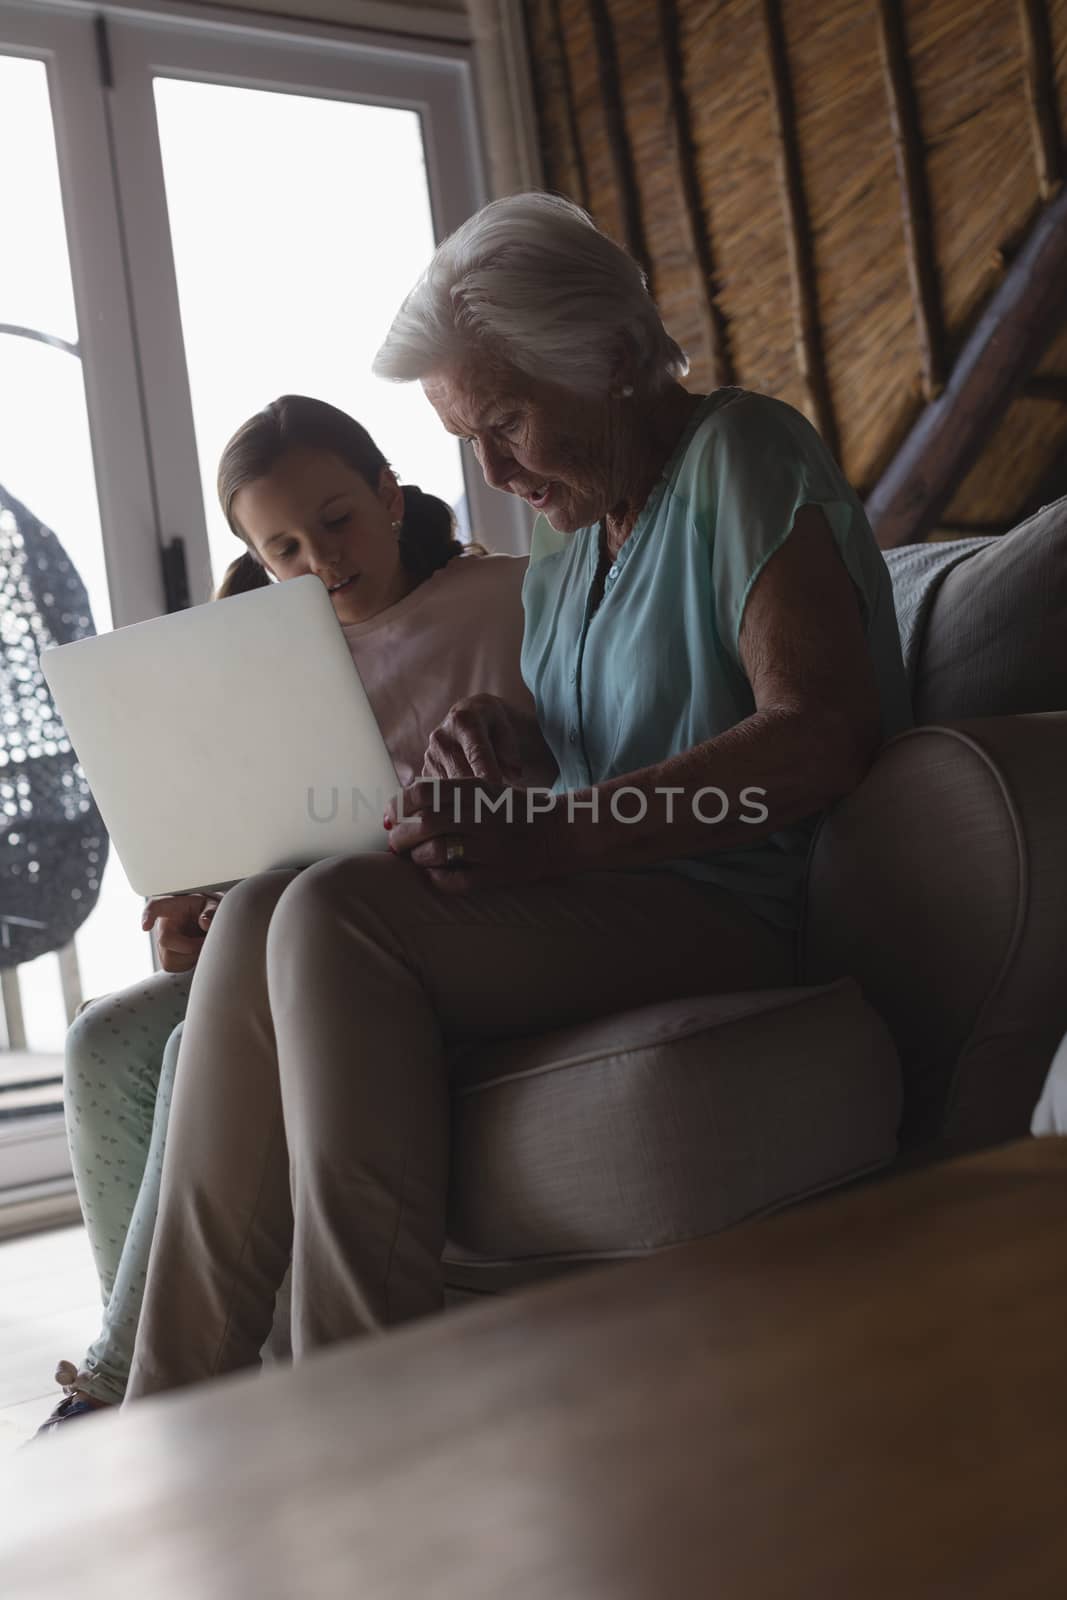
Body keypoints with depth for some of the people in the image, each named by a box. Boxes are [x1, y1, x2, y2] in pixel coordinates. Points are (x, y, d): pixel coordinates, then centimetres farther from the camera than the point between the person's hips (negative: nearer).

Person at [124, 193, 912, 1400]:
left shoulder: (741, 455, -6)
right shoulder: (568, 530, 20)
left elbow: (823, 734, -19)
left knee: (335, 914, -26)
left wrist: (550, 836, -26)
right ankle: (180, 1405, -16)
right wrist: (508, 737, 3)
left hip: (731, 915, -8)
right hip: (597, 904, 8)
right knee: (258, 914, -13)